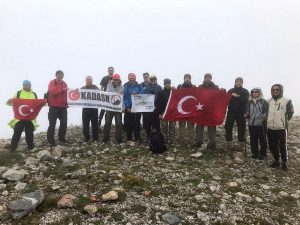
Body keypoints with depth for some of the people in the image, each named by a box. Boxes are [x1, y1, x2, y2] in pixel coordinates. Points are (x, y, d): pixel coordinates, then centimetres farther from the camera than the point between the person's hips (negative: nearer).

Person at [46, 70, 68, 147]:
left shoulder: (64, 83, 12)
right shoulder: (52, 83, -5)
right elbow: (52, 92, -23)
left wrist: (66, 103, 7)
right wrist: (62, 89, -29)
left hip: (63, 107, 6)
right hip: (54, 107, -6)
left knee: (64, 123, 10)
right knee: (52, 124, -3)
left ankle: (62, 138, 26)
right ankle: (51, 141, 5)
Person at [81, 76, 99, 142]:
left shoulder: (95, 87, 6)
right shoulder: (82, 88, 13)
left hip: (94, 108, -1)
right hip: (85, 108, 2)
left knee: (94, 123, 4)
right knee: (85, 124, 3)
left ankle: (95, 137, 14)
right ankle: (86, 137, 15)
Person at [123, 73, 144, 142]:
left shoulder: (139, 86, 4)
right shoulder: (126, 87, 2)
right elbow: (124, 97, -3)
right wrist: (127, 107, -11)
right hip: (128, 108, 0)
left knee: (137, 123, 3)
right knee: (128, 123, 4)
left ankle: (137, 138, 13)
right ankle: (129, 138, 16)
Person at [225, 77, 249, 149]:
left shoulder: (245, 91, 6)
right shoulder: (231, 90, 11)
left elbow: (246, 100, -9)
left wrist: (237, 96, -18)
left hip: (241, 113, -1)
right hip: (231, 112, 1)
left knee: (241, 128, 3)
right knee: (228, 127, -2)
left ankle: (241, 143, 15)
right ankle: (229, 142, 9)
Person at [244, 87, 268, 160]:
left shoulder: (264, 102, 2)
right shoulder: (249, 102, 13)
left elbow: (266, 112, -2)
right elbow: (246, 111, 19)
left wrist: (264, 118, -16)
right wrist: (246, 115, -1)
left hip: (261, 124, -3)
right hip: (251, 124, 4)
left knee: (262, 139, 3)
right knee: (253, 140, 9)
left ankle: (263, 154, 13)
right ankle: (255, 153, 21)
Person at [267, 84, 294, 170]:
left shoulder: (287, 100, -3)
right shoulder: (269, 101, 8)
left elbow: (291, 112, 8)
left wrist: (285, 120, 6)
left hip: (282, 128, -3)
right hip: (270, 129, 4)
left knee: (282, 147, 4)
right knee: (272, 146, 10)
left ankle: (284, 162, 20)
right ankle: (276, 160, 27)